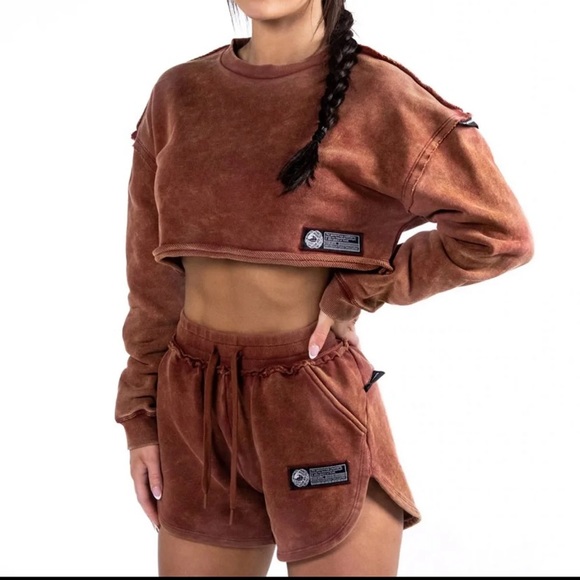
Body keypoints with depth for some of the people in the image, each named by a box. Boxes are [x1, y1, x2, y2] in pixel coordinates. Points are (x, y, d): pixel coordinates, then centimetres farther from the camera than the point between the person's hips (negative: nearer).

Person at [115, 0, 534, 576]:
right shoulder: (178, 95, 3)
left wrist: (354, 293, -11)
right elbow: (152, 275, 8)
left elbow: (499, 233, -9)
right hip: (193, 410, 4)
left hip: (317, 403, -4)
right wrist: (140, 416, 8)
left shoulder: (374, 96, -9)